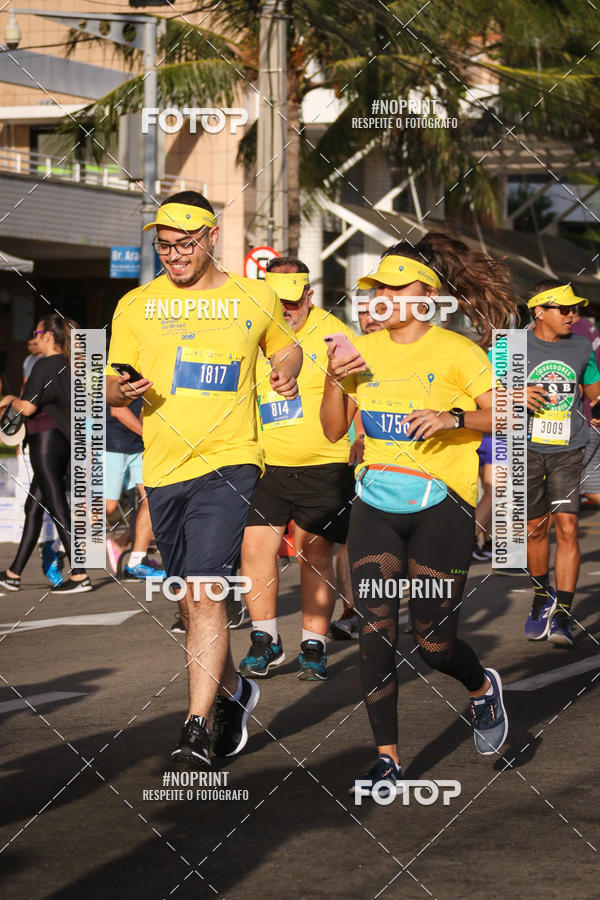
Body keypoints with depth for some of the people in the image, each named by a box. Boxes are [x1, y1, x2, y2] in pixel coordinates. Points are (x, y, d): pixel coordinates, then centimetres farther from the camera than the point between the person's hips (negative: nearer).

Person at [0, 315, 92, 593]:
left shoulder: (44, 366, -15)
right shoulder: (68, 365, 11)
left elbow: (28, 408, -19)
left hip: (45, 440, -9)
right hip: (63, 440, 9)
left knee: (57, 509, -7)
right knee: (34, 505, 14)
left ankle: (79, 576, -10)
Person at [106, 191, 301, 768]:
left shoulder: (255, 300, 4)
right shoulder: (135, 307, 6)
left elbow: (284, 346, 23)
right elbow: (111, 386, 8)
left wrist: (287, 371, 0)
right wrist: (122, 391, -15)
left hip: (228, 461, -4)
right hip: (163, 469, 4)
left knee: (205, 590, -18)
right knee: (190, 601, 12)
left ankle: (196, 727, -19)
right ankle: (233, 690, 36)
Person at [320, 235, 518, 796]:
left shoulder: (456, 352, -4)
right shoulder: (363, 351, 9)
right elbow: (333, 430, 13)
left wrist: (454, 418, -23)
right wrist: (334, 381, -4)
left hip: (439, 508, -4)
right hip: (375, 507, 4)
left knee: (432, 643, -2)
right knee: (374, 633, -7)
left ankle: (483, 689, 33)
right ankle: (386, 761, 1)